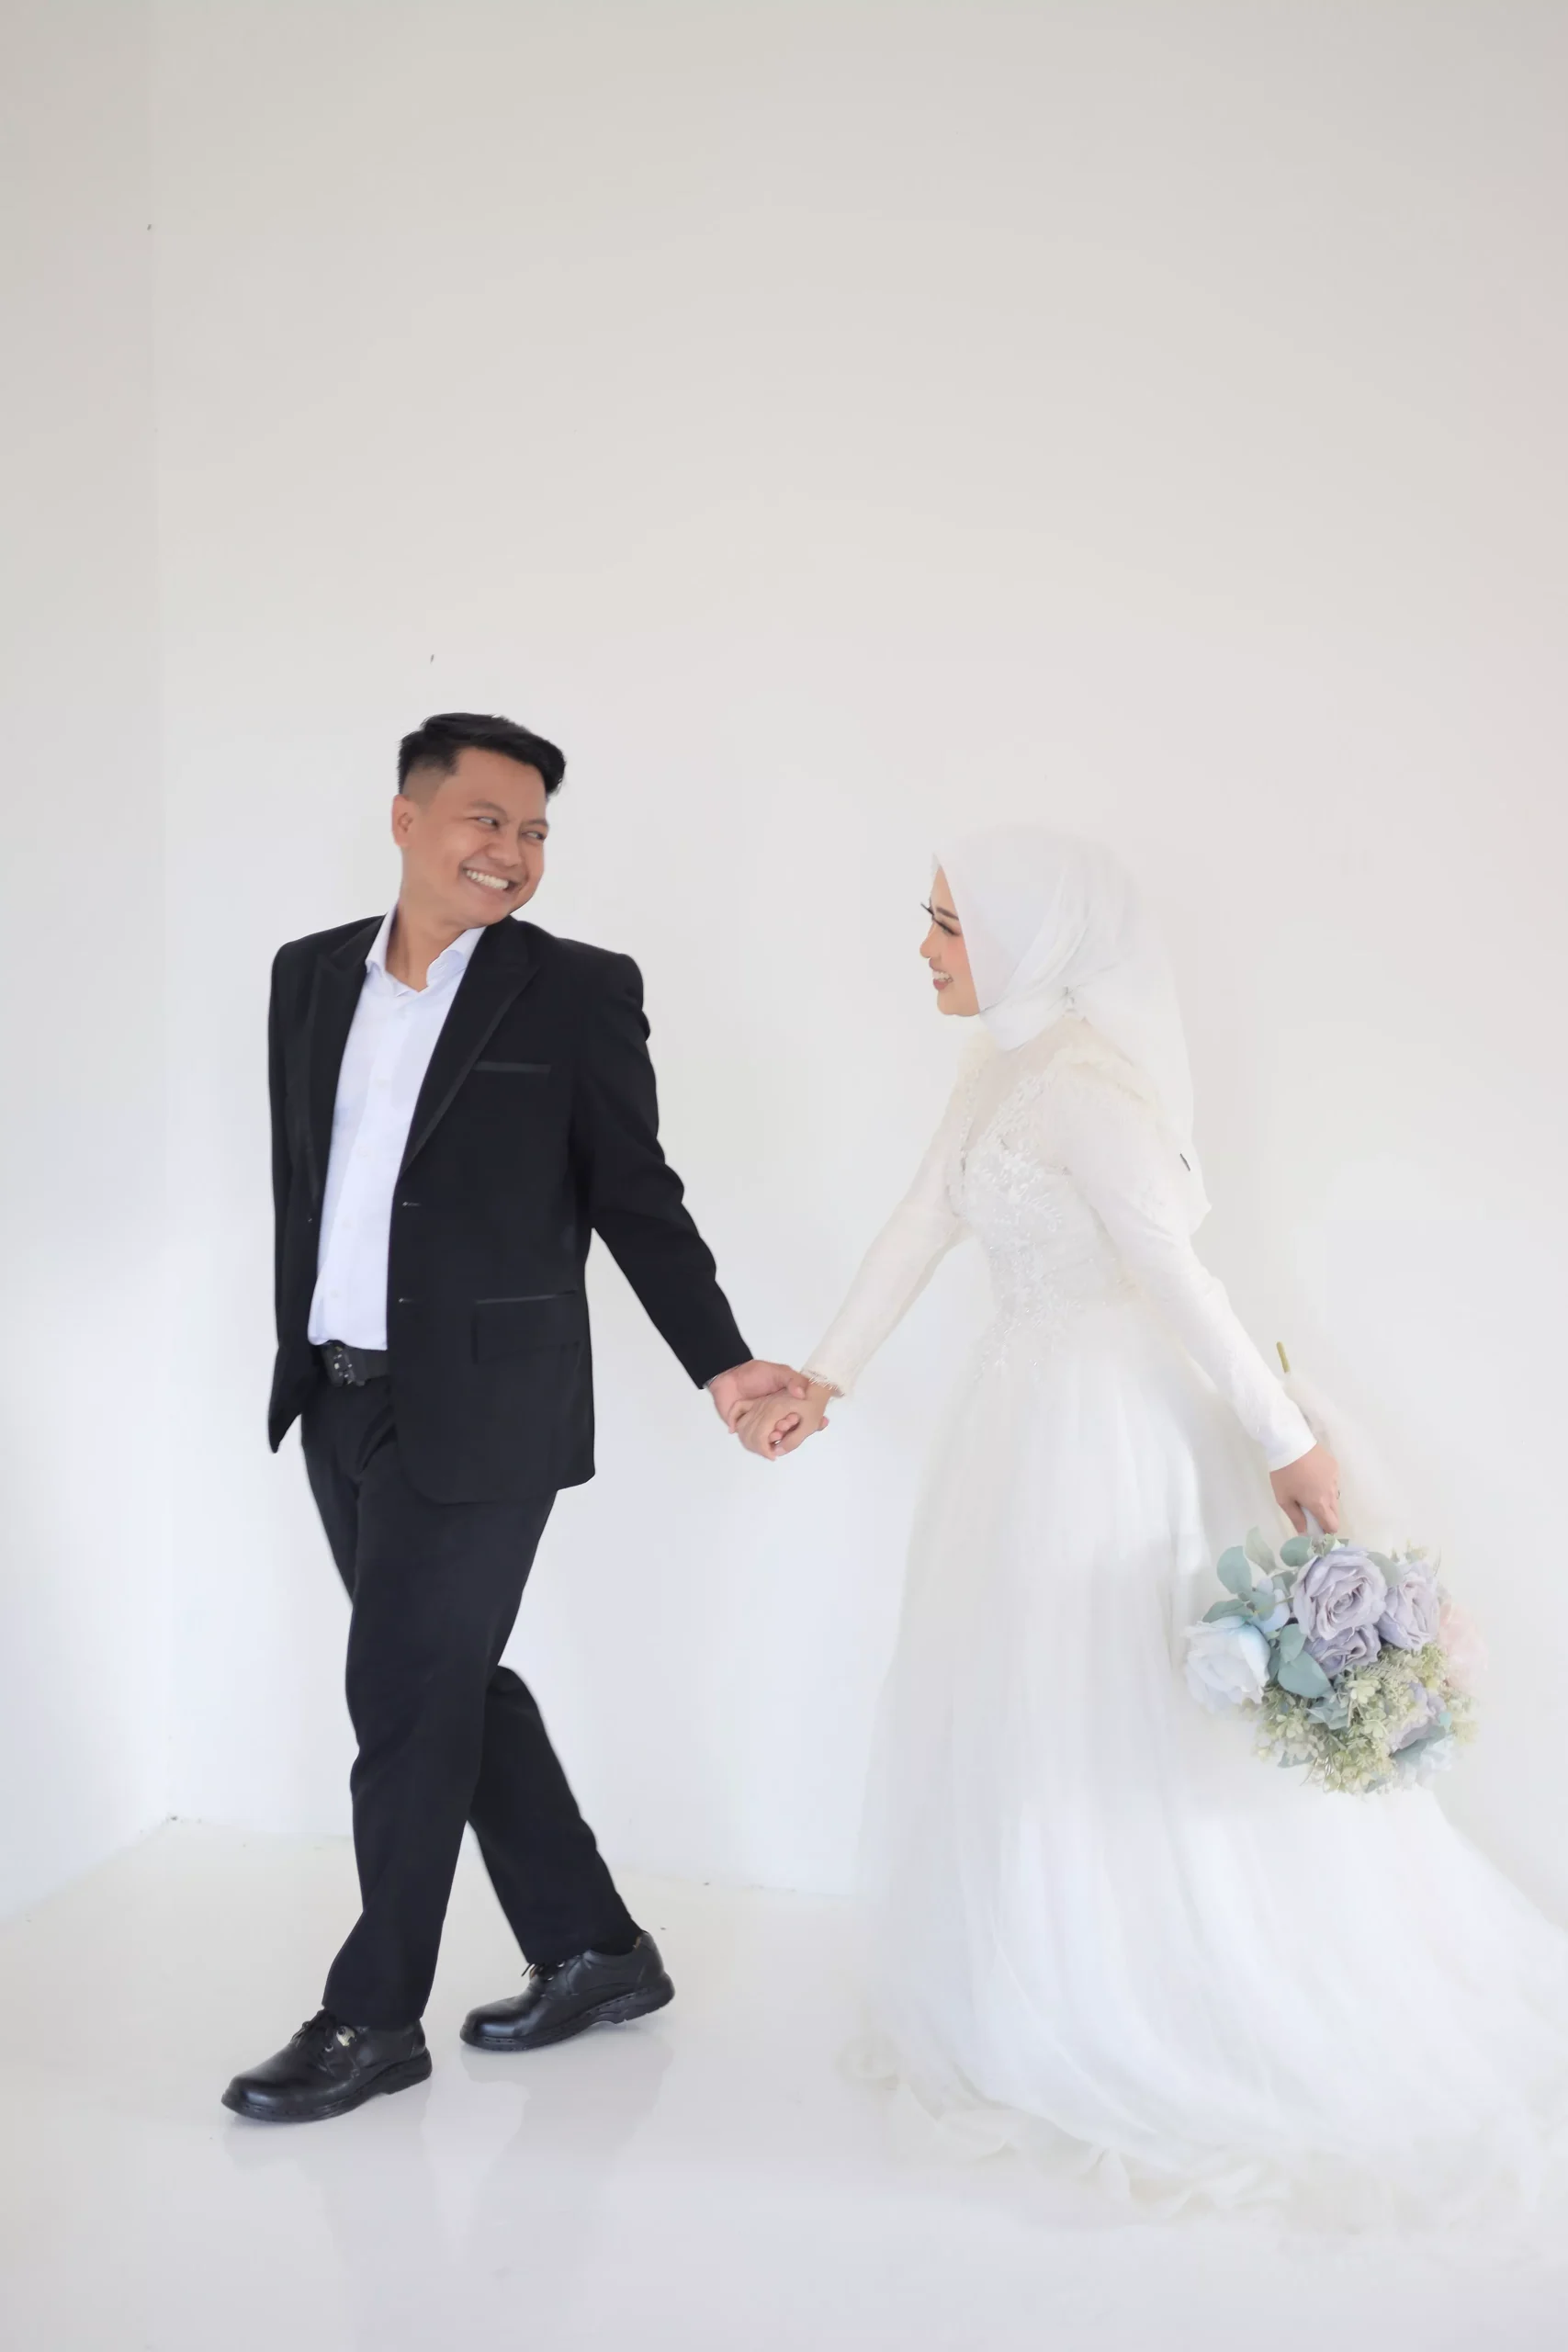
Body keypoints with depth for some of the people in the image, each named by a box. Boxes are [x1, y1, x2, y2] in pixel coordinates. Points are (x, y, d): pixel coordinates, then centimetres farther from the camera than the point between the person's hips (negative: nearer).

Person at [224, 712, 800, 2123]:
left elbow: (636, 1199, -4)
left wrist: (722, 1363, -10)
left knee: (407, 1702, 1)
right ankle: (594, 1954, 31)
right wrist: (297, 1357, 14)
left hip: (477, 1412, -6)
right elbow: (299, 1179, 14)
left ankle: (374, 2019, 20)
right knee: (455, 1689, 14)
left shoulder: (578, 991, -6)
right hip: (340, 1406, 6)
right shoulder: (311, 975, 8)